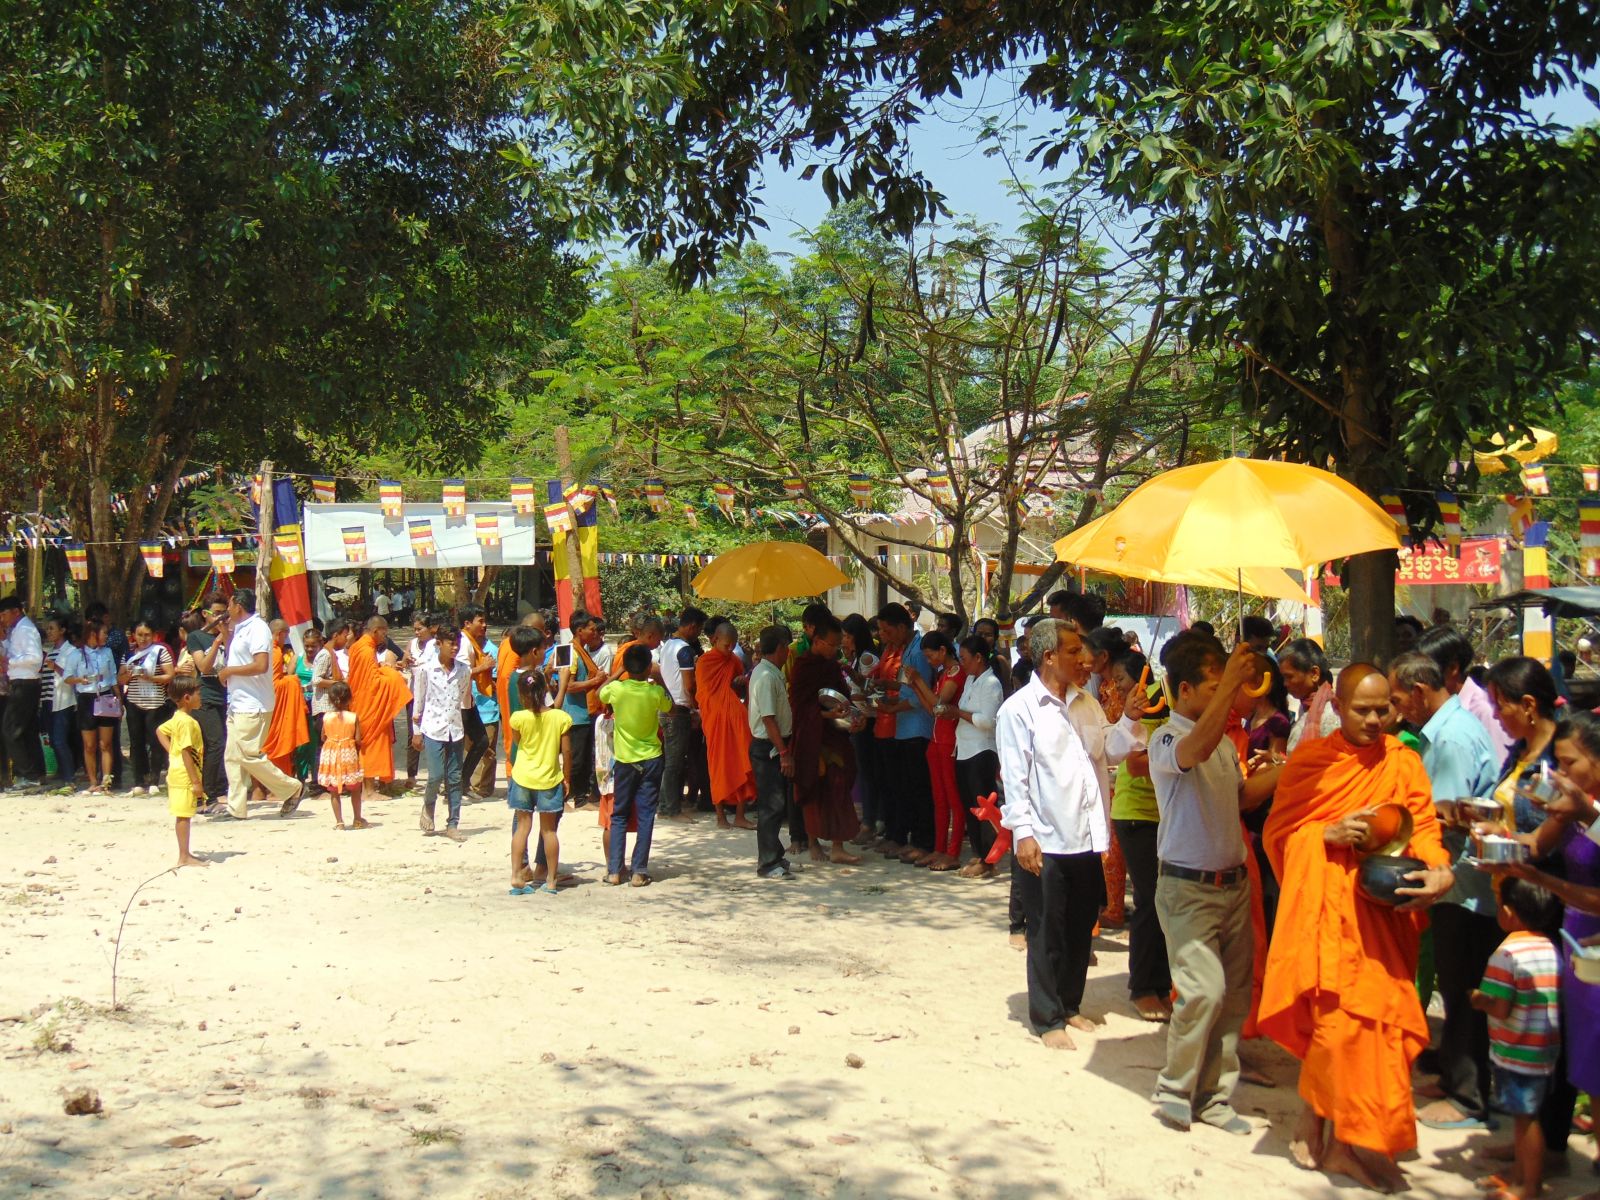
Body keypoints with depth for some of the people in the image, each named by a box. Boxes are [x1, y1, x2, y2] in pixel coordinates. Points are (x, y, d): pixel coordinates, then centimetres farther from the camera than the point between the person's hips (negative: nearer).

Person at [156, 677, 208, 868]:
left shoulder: (176, 719, 11)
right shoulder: (187, 722, -19)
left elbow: (160, 731, 27)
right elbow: (186, 753, -22)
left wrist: (170, 750, 16)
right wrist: (196, 781, -21)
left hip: (177, 772, 10)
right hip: (185, 774, -10)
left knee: (183, 815, 13)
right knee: (184, 816, -7)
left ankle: (184, 855, 20)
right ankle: (184, 857, -5)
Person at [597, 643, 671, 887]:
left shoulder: (616, 689, -11)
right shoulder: (656, 692, -10)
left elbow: (599, 692, 13)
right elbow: (670, 707, 12)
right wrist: (660, 681, 13)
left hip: (624, 760, 1)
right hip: (651, 760, -1)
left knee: (619, 816, 11)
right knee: (645, 816, 4)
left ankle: (614, 871, 7)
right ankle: (639, 872, 2)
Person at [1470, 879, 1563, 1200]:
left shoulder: (1507, 953, -19)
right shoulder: (1552, 949, 4)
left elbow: (1500, 1009, -22)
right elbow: (1547, 999, 9)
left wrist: (1478, 999, -2)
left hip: (1516, 1051, -7)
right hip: (1545, 1049, 7)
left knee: (1525, 1118, 2)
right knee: (1527, 1116, 17)